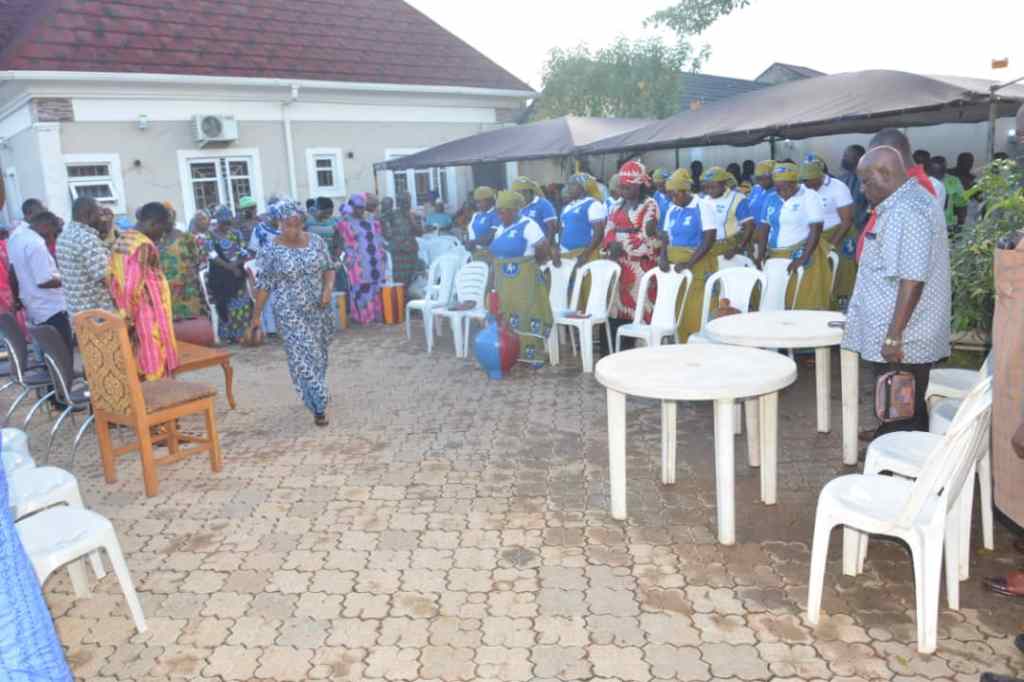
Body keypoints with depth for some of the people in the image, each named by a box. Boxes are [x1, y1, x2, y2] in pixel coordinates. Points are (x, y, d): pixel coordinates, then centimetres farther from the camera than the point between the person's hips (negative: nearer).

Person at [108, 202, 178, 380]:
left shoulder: (121, 240, 11)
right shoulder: (144, 246, -18)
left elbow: (113, 279, 16)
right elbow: (132, 287, -22)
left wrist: (126, 315, 17)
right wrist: (130, 319, -16)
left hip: (131, 317, 9)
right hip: (149, 320, -9)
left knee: (137, 373, 15)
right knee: (155, 373, -1)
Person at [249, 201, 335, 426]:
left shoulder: (316, 241, 0)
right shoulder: (270, 250, -9)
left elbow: (329, 268, 8)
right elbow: (263, 284, -4)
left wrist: (328, 289, -10)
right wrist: (257, 315, -1)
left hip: (319, 309, 4)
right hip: (290, 313, -4)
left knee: (319, 353, 15)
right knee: (303, 358, -7)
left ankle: (318, 395, 37)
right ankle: (318, 406, -3)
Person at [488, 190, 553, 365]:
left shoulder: (528, 226, -12)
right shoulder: (500, 229, 12)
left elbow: (543, 249, -14)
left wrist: (530, 263, 0)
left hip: (524, 280, -8)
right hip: (504, 281, 8)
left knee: (528, 315, -5)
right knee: (507, 316, 11)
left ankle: (533, 354, 0)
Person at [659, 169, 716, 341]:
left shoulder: (702, 207, -5)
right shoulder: (672, 210, 13)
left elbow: (709, 239, -12)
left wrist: (689, 263, -20)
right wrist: (663, 257, -4)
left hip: (698, 266, -6)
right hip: (674, 267, 6)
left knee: (695, 313, -8)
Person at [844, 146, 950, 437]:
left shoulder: (907, 211, -20)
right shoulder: (903, 204, 14)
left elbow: (913, 279, -26)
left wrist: (893, 336, -24)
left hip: (903, 342, -10)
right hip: (901, 337, 10)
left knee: (904, 415, 0)